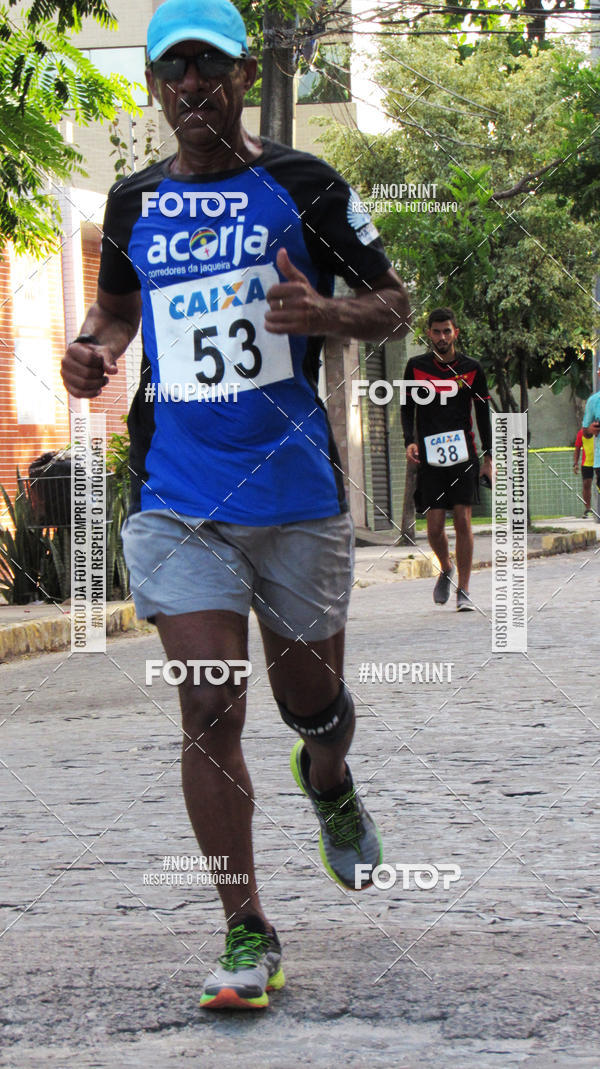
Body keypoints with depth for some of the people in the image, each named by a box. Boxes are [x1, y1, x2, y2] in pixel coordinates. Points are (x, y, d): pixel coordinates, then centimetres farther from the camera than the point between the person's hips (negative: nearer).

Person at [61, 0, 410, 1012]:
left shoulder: (301, 186, 1)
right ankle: (247, 937, 1)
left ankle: (328, 782, 50)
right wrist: (92, 349, 3)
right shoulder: (134, 203, 9)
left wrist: (327, 313, -17)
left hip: (297, 490, -1)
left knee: (314, 699, 11)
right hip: (176, 499, 1)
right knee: (209, 714, -10)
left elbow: (394, 303, 5)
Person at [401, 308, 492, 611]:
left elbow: (484, 415, 9)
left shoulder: (471, 369, 5)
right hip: (429, 456, 0)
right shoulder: (416, 367, 5)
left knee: (463, 521, -6)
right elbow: (407, 408, 11)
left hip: (463, 455, 0)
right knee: (434, 526, -3)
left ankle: (463, 591, 2)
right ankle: (446, 570, 27)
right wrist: (409, 441, -5)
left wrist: (488, 457, 5)